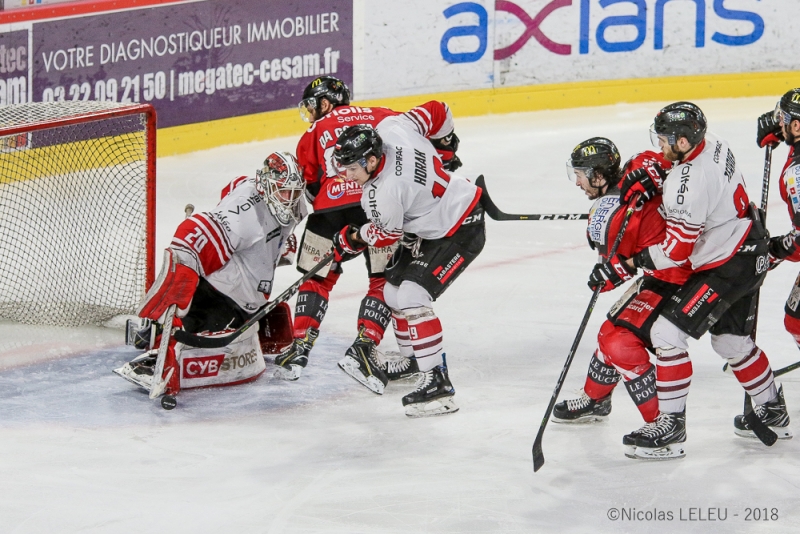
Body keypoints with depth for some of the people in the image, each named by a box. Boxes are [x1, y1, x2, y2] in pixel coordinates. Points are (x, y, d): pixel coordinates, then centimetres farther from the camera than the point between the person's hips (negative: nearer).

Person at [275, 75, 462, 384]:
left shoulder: (314, 135, 20)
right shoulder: (381, 117, 22)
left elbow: (307, 188, 15)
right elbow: (435, 112, 17)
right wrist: (445, 150, 30)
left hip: (331, 210, 0)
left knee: (317, 277, 18)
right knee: (385, 279, 15)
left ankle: (300, 347, 9)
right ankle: (364, 344, 4)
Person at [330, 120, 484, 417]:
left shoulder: (384, 193, -32)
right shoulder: (390, 128, -13)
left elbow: (386, 236, -13)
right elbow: (434, 113, 3)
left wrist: (352, 238, 5)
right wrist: (445, 139, 24)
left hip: (460, 232, -10)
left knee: (412, 296, -20)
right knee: (394, 291, 11)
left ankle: (437, 385, -20)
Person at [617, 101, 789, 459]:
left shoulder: (688, 184, -29)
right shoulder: (712, 146, -2)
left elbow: (676, 252, -24)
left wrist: (635, 261, -10)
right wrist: (651, 180, 2)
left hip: (727, 267, -10)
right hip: (750, 253, 10)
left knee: (667, 333, -10)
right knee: (731, 341, 23)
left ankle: (671, 424, -6)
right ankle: (772, 411, 40)